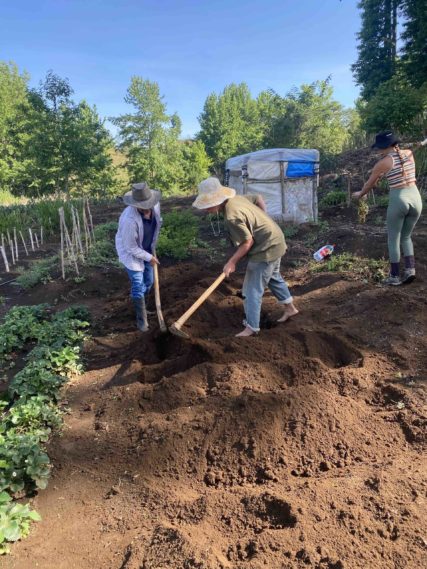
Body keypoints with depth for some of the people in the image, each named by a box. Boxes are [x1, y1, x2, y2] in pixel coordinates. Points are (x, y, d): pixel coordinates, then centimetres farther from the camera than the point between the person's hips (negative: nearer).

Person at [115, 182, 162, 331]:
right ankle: (141, 318, 13)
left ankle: (140, 306, 40)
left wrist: (153, 248, 12)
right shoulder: (130, 220, -38)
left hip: (147, 248, 7)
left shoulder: (155, 205, -19)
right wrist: (149, 258, -15)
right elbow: (131, 247, -26)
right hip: (130, 250, -6)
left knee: (149, 281, 16)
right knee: (138, 285, -5)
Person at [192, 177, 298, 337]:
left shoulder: (232, 217, -30)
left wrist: (232, 262, -17)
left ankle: (251, 328, 8)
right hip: (273, 240, 10)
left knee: (253, 289, -2)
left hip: (266, 248, -10)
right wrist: (261, 221, 21)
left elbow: (248, 242, -25)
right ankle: (290, 308, 44)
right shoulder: (235, 198, -1)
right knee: (273, 277, 28)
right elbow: (259, 199, 13)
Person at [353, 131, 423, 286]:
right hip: (415, 198, 5)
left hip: (398, 200, -5)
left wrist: (359, 194, 26)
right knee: (406, 237, 21)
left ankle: (395, 276, 10)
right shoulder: (409, 154, 8)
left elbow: (369, 184, 9)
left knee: (393, 239, 8)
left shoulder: (382, 163, -5)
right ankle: (410, 268, 8)